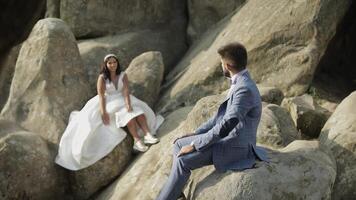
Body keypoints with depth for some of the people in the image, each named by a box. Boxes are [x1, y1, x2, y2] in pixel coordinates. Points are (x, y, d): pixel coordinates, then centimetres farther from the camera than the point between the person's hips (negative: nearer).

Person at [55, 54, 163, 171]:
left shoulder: (123, 75, 2)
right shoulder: (102, 78, -6)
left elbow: (126, 90, -12)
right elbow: (101, 95, -15)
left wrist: (128, 104, -30)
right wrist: (103, 112, -28)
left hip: (122, 100, 4)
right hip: (108, 102, -4)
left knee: (138, 109, -23)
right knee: (127, 113, -30)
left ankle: (147, 135, -38)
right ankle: (137, 141, -43)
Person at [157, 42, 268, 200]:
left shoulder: (245, 89, -24)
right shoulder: (239, 84, 9)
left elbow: (225, 126, -28)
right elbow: (222, 115, 16)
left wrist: (195, 145, -21)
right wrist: (196, 133, 10)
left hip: (235, 147, -10)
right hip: (227, 138, 10)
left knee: (183, 160, -19)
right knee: (179, 144, 6)